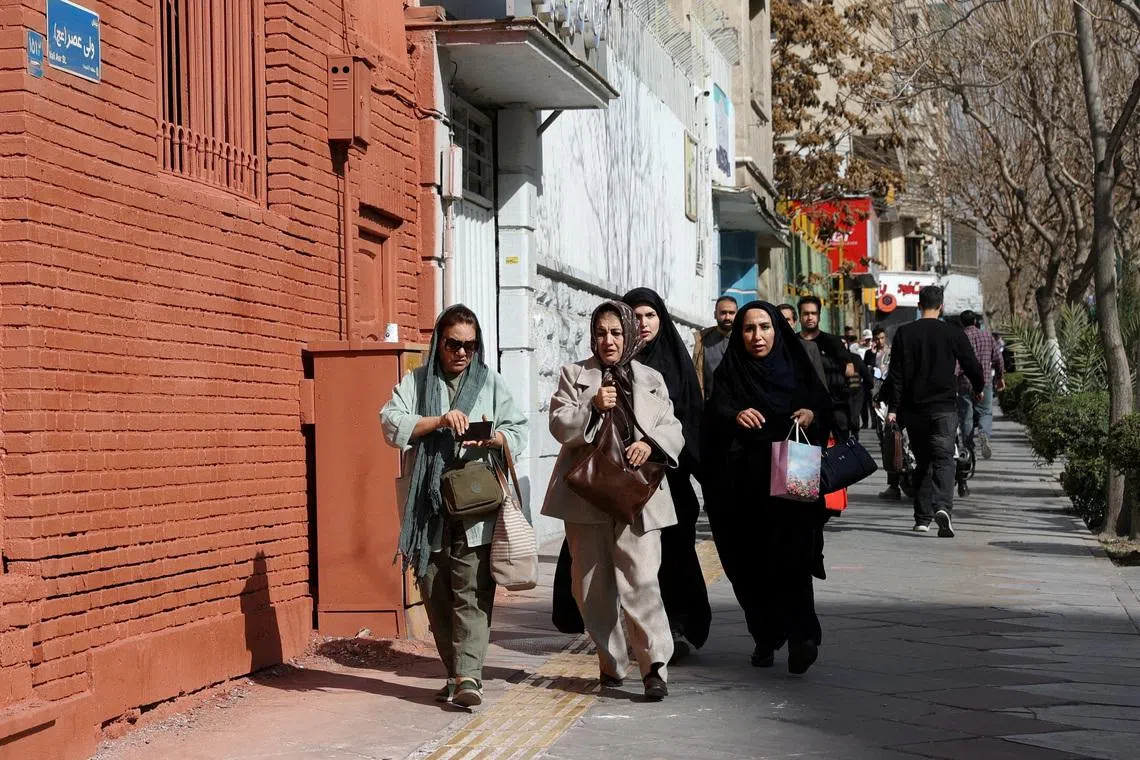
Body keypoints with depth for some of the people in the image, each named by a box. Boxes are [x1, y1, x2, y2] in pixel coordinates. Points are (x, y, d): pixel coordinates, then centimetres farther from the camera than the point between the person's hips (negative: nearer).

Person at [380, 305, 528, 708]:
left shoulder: (491, 383, 14)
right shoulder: (415, 383, 12)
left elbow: (518, 432, 9)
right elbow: (391, 423, -3)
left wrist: (491, 438, -13)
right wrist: (439, 421, -16)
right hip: (428, 508, 2)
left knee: (472, 592, -11)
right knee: (436, 594, 5)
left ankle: (469, 675, -15)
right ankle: (454, 673, 15)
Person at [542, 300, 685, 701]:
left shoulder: (651, 380, 14)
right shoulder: (574, 375, 11)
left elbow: (673, 429, 9)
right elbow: (559, 425, 0)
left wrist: (651, 443, -12)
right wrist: (592, 407, -17)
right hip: (586, 493, 1)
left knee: (640, 579, -13)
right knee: (592, 584, 6)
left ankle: (655, 665, -12)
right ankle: (611, 663, 19)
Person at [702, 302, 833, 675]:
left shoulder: (796, 368, 10)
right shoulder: (730, 374, 6)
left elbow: (825, 406, 9)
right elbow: (715, 412, -10)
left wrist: (813, 414, -14)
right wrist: (735, 416, -32)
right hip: (743, 486, 1)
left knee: (791, 555, -15)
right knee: (751, 564, 3)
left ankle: (801, 634, -23)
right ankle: (764, 638, 14)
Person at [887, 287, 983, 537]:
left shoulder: (904, 333, 2)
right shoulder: (953, 334, -1)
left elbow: (896, 374, -1)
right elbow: (972, 366, 5)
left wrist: (893, 408, 0)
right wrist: (978, 389, 25)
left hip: (914, 409, 2)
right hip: (944, 408, -2)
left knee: (922, 462, 13)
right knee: (944, 459, -5)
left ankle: (922, 517, 13)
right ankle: (942, 507, -29)